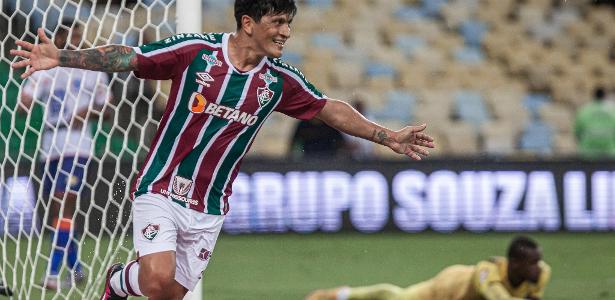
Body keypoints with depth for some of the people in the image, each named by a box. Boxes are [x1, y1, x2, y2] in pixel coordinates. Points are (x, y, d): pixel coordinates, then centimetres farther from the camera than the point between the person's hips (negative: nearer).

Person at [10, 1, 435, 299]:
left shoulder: (280, 80, 1)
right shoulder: (196, 51, -10)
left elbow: (331, 110, 14)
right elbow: (125, 58, -8)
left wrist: (387, 136, 11)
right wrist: (61, 57, -18)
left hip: (209, 211, 4)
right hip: (161, 190, -4)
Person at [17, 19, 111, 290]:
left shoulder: (92, 71, 5)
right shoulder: (44, 71, 9)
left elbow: (107, 108, 9)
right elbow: (23, 105, 2)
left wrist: (88, 113, -11)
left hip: (76, 148, -4)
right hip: (50, 148, 4)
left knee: (64, 205, -16)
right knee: (55, 209, 9)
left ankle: (53, 272, -21)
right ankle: (76, 269, 23)